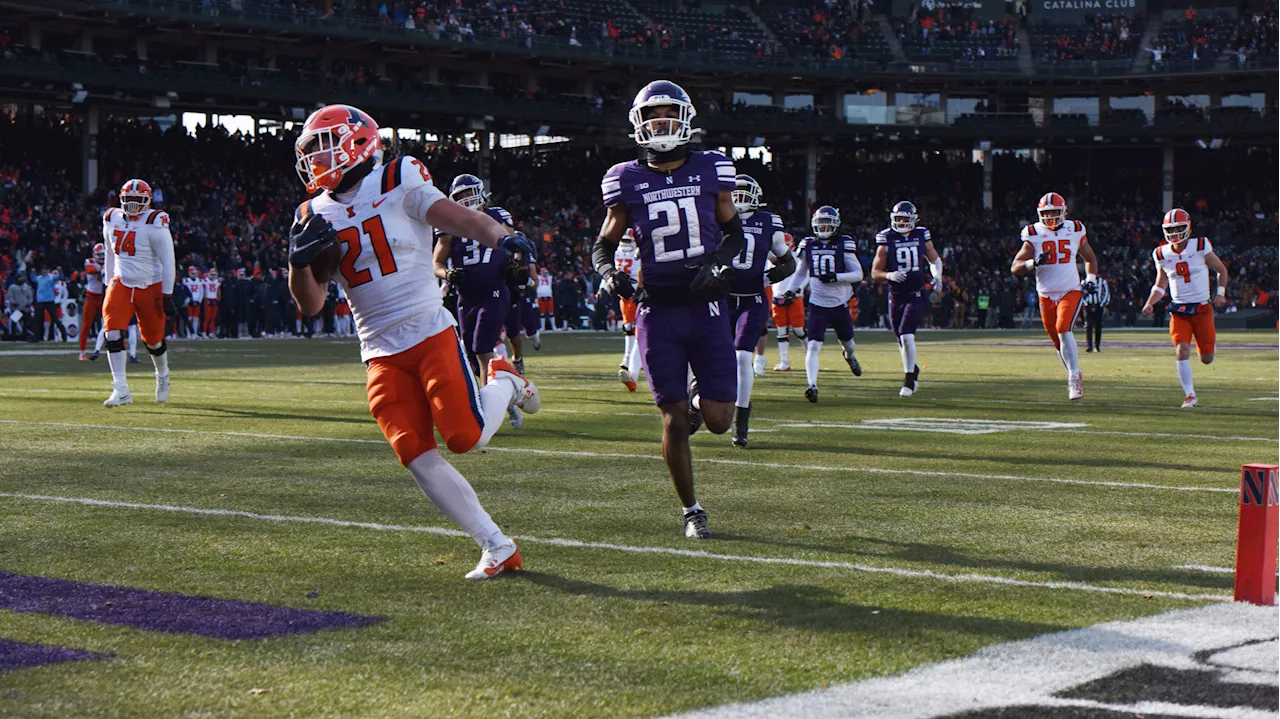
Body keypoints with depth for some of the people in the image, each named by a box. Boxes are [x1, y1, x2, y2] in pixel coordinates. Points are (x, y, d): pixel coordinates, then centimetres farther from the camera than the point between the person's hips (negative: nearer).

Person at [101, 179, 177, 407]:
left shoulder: (155, 224, -14)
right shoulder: (112, 221, 3)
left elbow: (167, 261, -11)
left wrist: (167, 296, -12)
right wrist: (109, 285, 18)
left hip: (150, 287, -3)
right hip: (121, 284, 4)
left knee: (153, 339, 7)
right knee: (113, 331, -17)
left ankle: (163, 375, 40)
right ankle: (120, 390, -17)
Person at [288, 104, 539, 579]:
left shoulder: (398, 183, -3)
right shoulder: (316, 216, 10)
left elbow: (453, 217, -17)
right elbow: (310, 305, 11)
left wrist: (500, 237, -37)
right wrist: (300, 261, -10)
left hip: (430, 331, -4)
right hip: (381, 352, 4)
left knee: (466, 437, -17)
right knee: (416, 457, -7)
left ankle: (504, 382, 17)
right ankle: (497, 548, 3)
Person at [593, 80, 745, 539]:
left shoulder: (711, 170, 3)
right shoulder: (627, 182, 1)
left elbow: (734, 233, 11)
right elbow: (604, 244, 11)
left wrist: (720, 262, -9)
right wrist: (607, 272, -11)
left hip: (707, 308, 1)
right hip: (657, 313, 0)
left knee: (718, 421, -3)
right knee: (675, 422, -1)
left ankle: (699, 393, 33)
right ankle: (691, 511, 17)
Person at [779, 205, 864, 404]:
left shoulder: (844, 245, -5)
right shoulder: (808, 245, 4)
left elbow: (858, 274, -6)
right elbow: (800, 272, 19)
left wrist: (835, 277, -19)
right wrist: (790, 290, 5)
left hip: (840, 303, 0)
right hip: (818, 304, 0)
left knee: (847, 342, 19)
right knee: (813, 346, -16)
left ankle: (849, 356, 55)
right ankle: (812, 385, -21)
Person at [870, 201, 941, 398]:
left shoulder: (922, 236, 1)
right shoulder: (886, 240, -4)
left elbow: (934, 259, 18)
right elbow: (875, 273, -3)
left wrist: (937, 275, -2)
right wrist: (889, 275, -23)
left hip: (916, 295, -2)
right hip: (896, 297, 2)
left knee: (906, 335, -18)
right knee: (901, 340, 12)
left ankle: (909, 379, -7)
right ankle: (913, 369, 38)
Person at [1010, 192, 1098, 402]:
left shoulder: (1075, 231, 2)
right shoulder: (1034, 235, -1)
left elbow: (1090, 258, 20)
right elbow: (1015, 268, -6)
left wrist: (1091, 279, 4)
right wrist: (1033, 263, -25)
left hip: (1070, 291, -2)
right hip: (1046, 296, 2)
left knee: (1063, 330, -23)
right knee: (1058, 342, 8)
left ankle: (1074, 378, -18)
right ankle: (1075, 374, 31)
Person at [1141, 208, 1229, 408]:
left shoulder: (1201, 247, -7)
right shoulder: (1162, 255, 1)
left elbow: (1221, 270, 7)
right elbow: (1160, 285, 11)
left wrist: (1220, 293, -5)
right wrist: (1150, 303, -5)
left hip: (1202, 309, -1)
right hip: (1179, 311, 1)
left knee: (1206, 359, 2)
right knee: (1182, 350, -18)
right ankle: (1190, 395, -9)